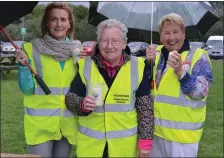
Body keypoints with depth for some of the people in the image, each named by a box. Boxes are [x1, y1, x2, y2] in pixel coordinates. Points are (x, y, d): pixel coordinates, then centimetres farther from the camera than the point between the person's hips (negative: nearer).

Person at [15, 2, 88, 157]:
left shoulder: (77, 49, 5)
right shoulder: (32, 48, -5)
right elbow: (27, 89, -6)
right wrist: (24, 65, -21)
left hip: (68, 123, 4)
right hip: (40, 123, -3)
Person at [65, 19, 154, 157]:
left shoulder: (137, 67, -6)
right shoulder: (85, 65, -4)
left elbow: (145, 107, -3)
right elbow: (70, 97, 1)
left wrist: (145, 140, -5)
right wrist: (82, 104, -20)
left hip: (125, 145, 0)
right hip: (90, 143, 1)